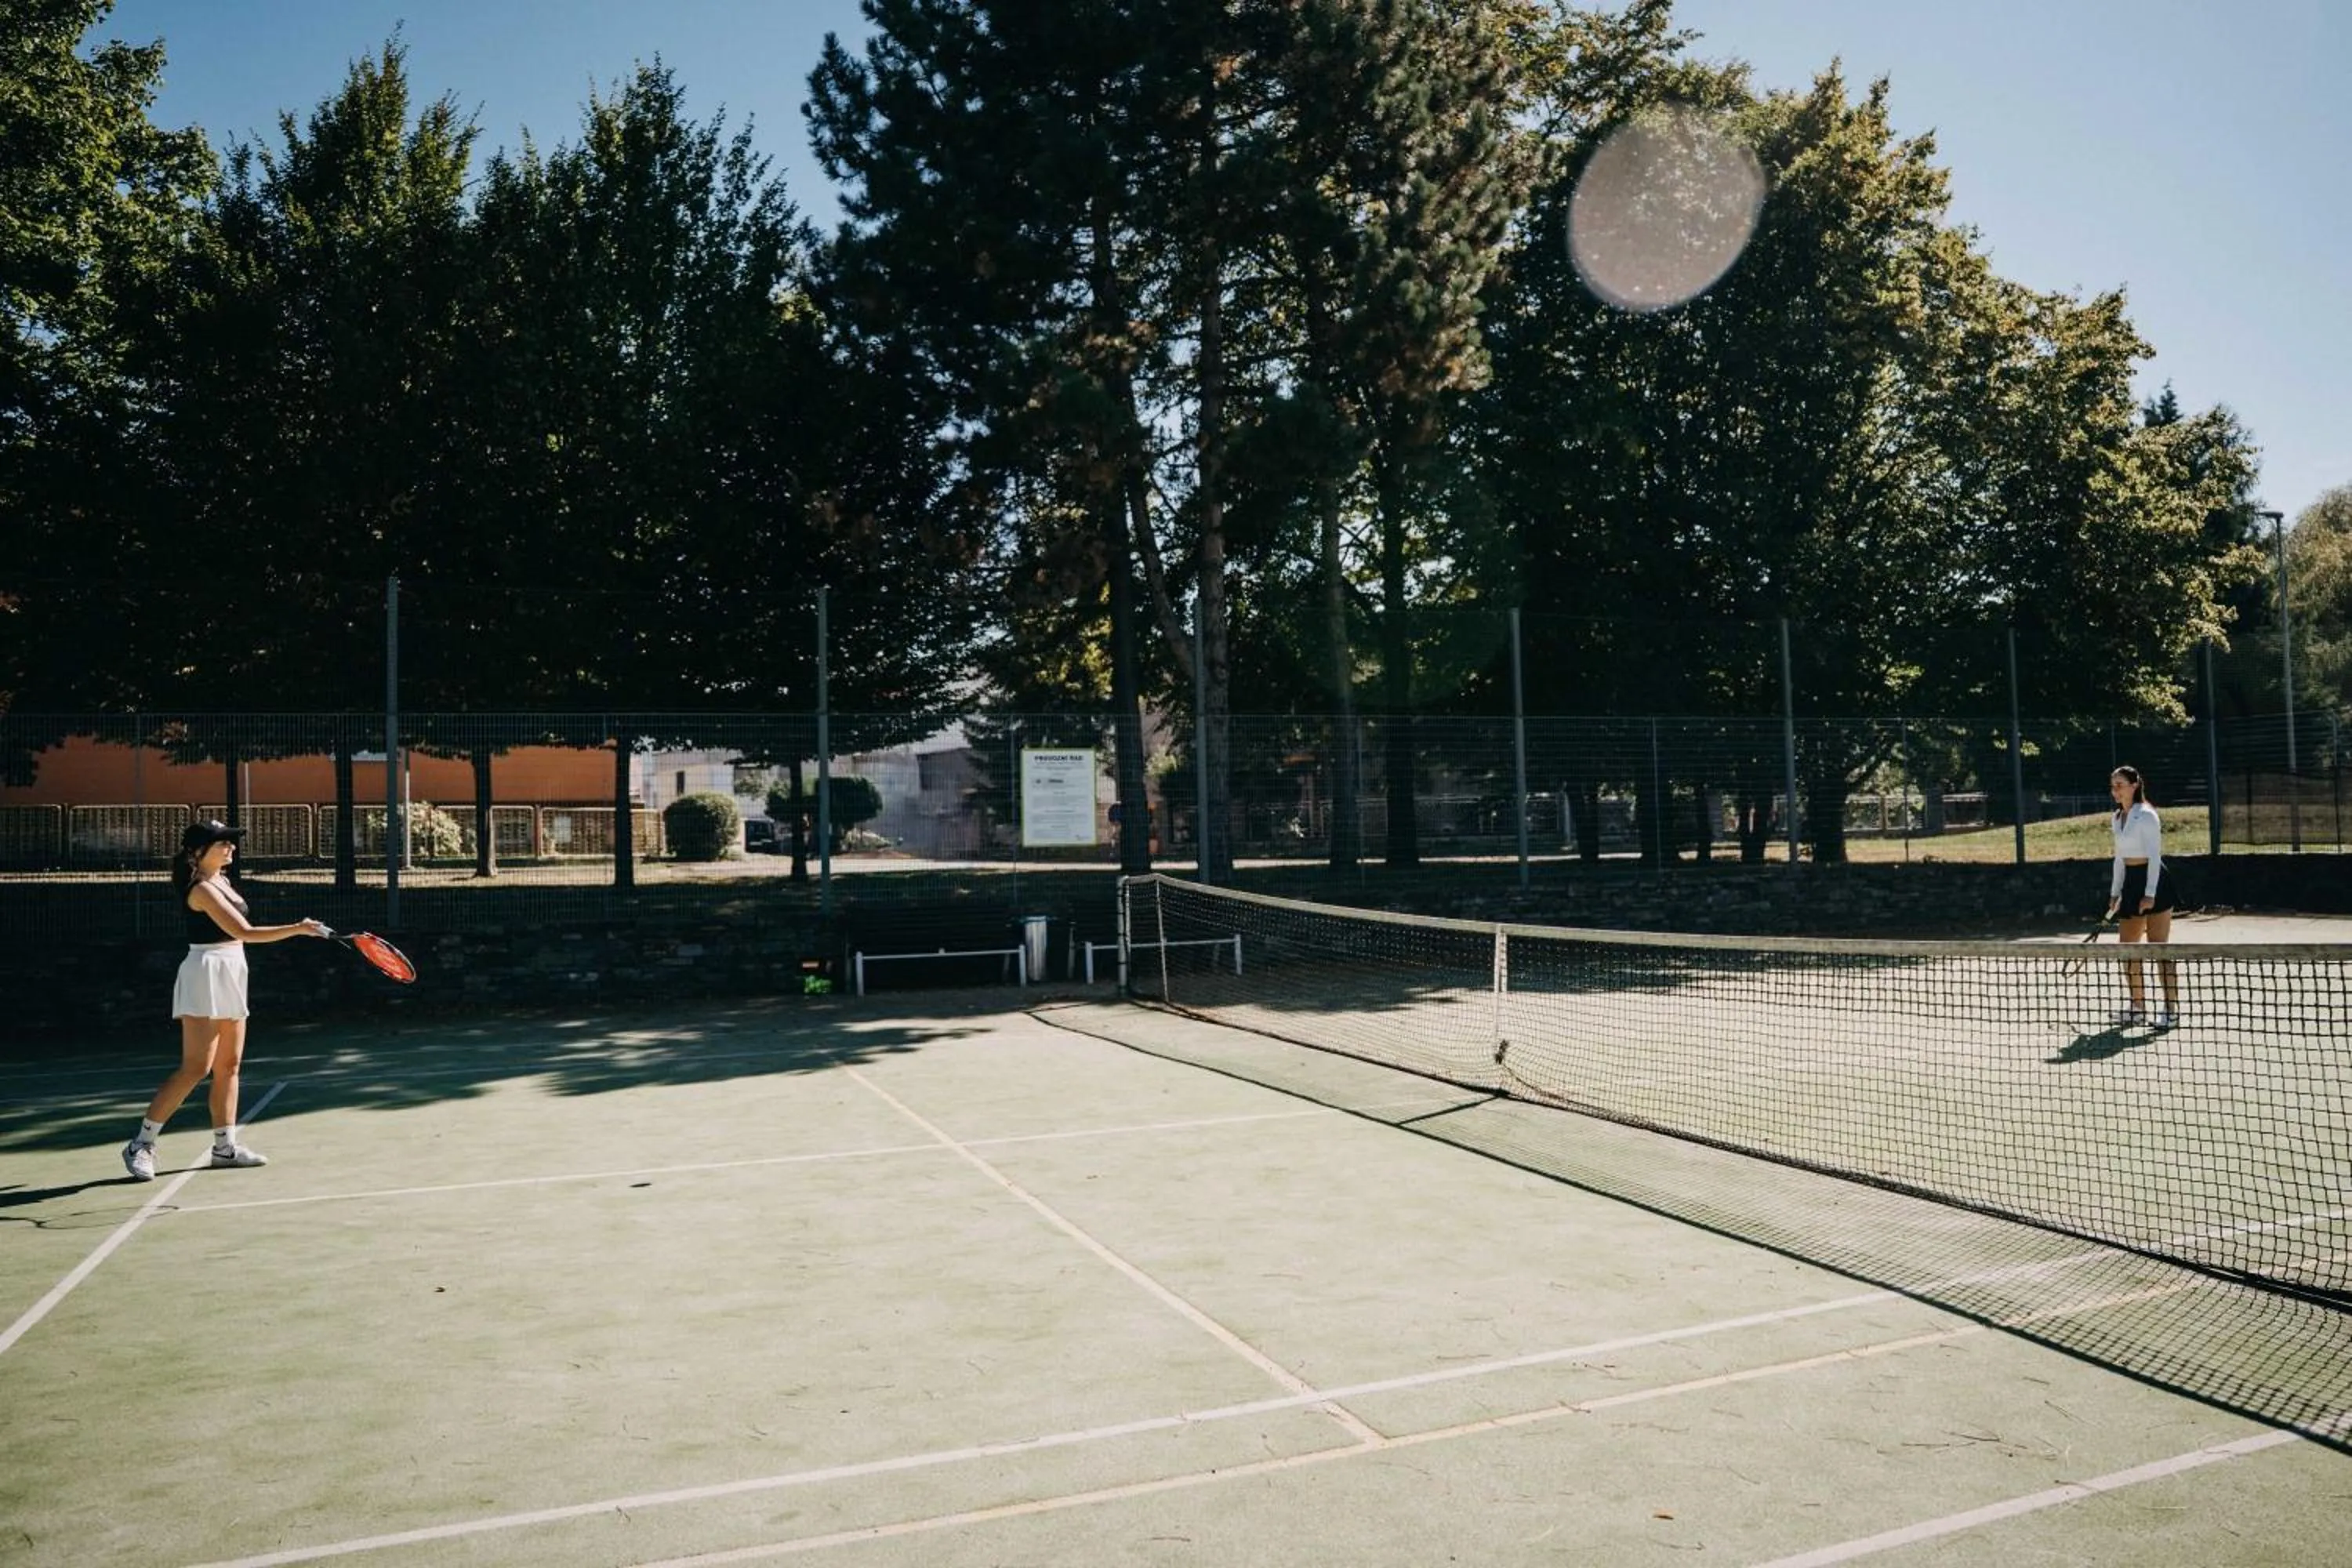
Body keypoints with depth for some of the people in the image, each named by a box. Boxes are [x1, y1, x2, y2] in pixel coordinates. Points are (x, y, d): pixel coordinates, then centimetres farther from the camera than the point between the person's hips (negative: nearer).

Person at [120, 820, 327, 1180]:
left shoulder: (220, 880, 12)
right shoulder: (201, 889, -16)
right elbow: (245, 931, -24)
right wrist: (297, 929, -25)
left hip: (230, 978, 9)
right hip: (205, 977, -9)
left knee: (229, 1066, 9)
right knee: (195, 1068, -11)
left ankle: (225, 1147, 13)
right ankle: (141, 1144, -1)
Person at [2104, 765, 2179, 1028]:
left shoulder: (2147, 816, -11)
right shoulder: (2116, 819, 12)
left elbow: (2154, 856, -15)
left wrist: (2150, 894, -20)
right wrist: (2115, 892, 16)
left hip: (2153, 882, -8)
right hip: (2130, 883, 8)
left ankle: (2171, 1009, 0)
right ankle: (2138, 1007, 17)